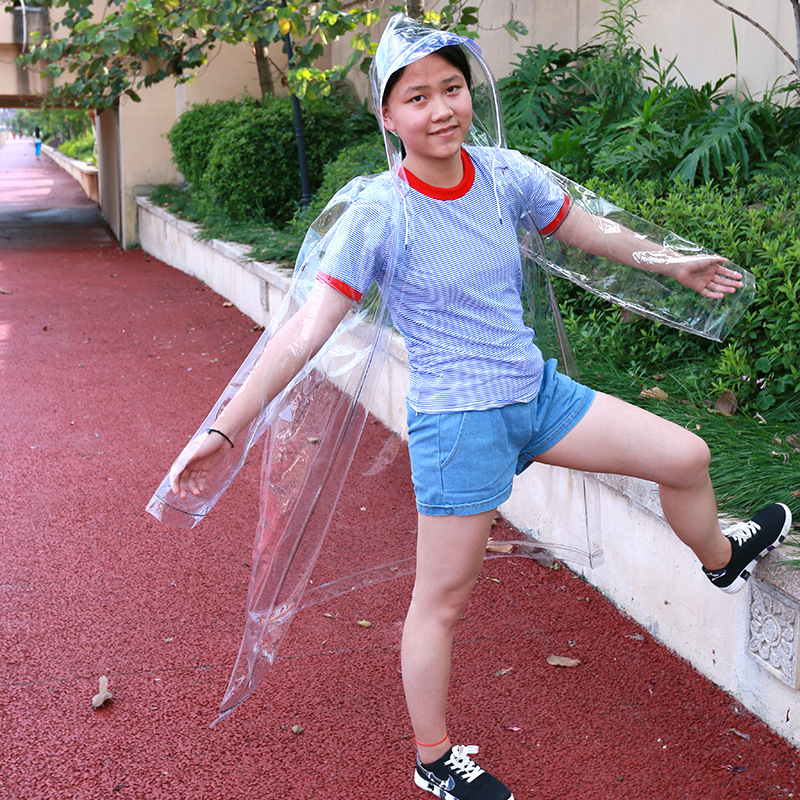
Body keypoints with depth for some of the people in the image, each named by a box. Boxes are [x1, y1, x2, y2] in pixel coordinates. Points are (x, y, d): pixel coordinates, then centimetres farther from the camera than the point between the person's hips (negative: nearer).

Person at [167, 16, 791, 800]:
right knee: (442, 600, 5)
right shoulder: (381, 215, -19)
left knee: (685, 456, 12)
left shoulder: (504, 173, -3)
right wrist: (222, 430, -22)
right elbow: (306, 331, -19)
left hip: (536, 390, 6)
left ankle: (721, 558, 47)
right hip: (458, 420, -6)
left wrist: (672, 262, 29)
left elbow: (587, 229, 15)